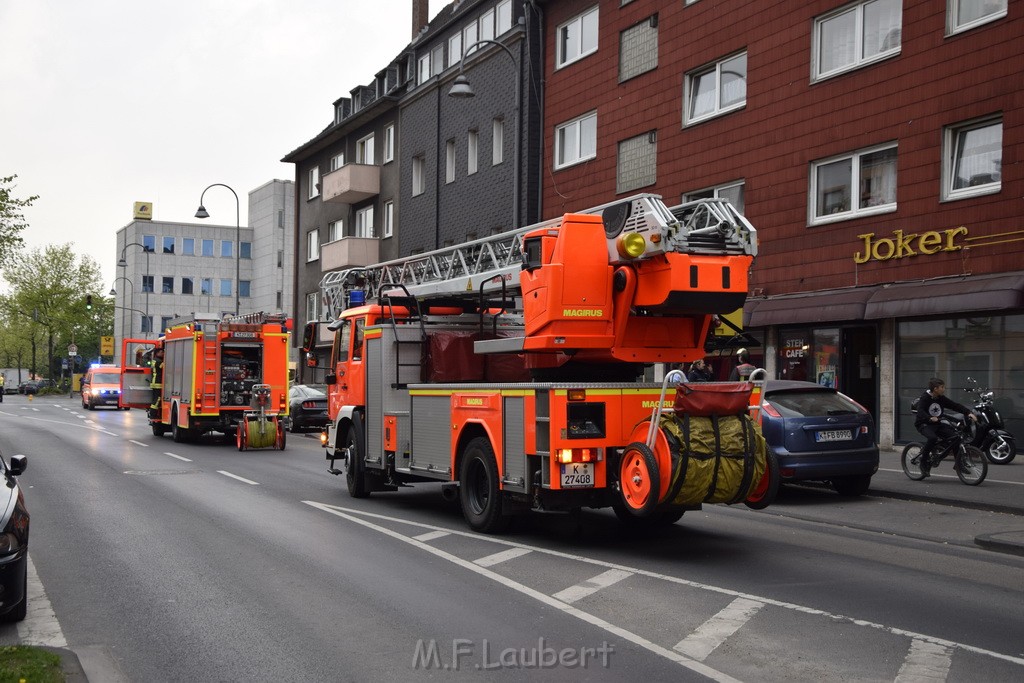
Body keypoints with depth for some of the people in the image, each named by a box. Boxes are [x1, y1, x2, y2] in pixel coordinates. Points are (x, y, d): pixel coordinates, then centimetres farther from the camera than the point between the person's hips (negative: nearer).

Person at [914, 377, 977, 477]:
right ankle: (923, 462, -18)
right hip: (924, 424, -6)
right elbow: (920, 411, -28)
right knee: (932, 438, -36)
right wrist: (930, 418, -47)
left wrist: (969, 412, -15)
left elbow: (955, 405, 0)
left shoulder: (941, 399, 6)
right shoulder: (924, 398, -12)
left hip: (937, 424, 6)